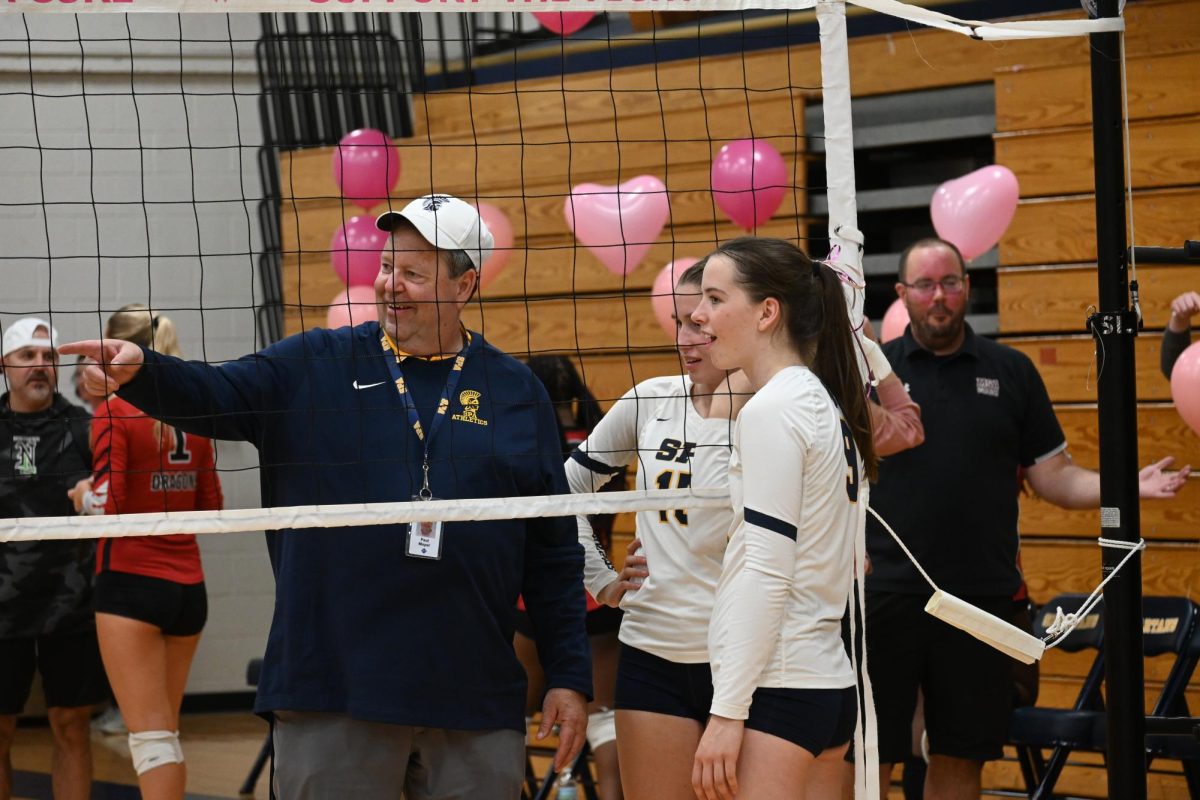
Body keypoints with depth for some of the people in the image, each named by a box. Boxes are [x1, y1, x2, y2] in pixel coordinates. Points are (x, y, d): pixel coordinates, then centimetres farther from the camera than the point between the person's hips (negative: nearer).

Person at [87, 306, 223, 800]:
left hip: (130, 582, -6)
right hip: (189, 586, 6)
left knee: (151, 736, -7)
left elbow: (108, 504, -18)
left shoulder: (113, 413, -9)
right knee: (164, 732, 17)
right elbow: (210, 507, 10)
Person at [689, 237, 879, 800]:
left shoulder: (771, 411, -11)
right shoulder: (828, 406, 16)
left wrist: (727, 712, -18)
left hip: (777, 690, -9)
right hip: (831, 682, 9)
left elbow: (767, 572, -17)